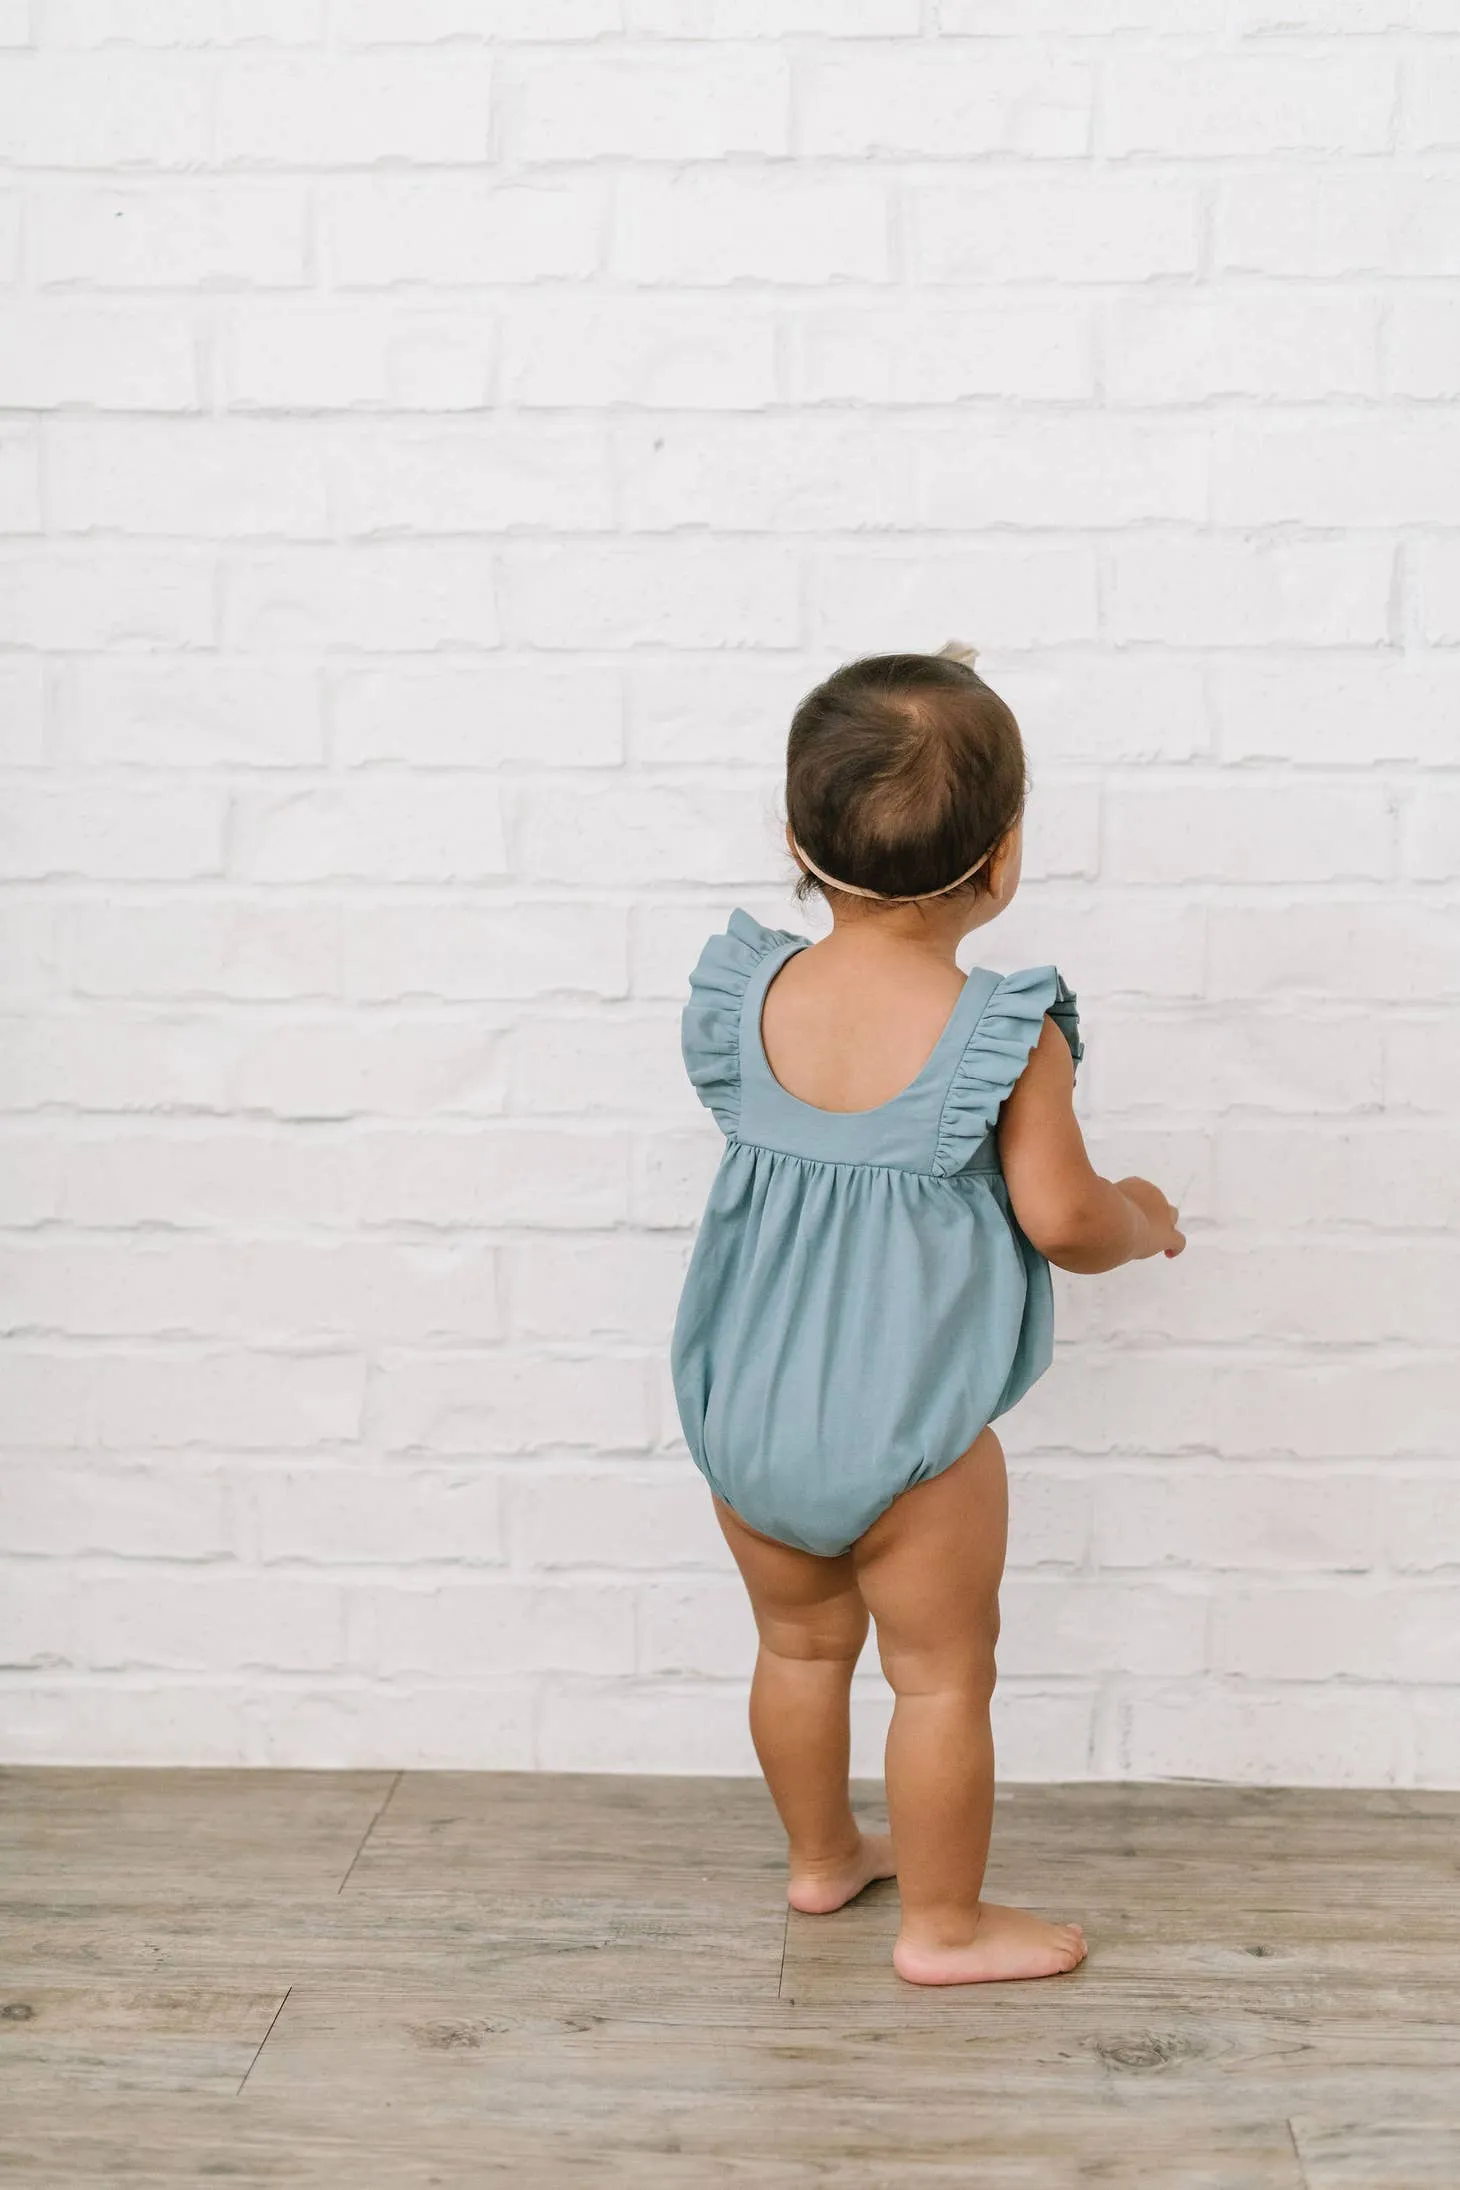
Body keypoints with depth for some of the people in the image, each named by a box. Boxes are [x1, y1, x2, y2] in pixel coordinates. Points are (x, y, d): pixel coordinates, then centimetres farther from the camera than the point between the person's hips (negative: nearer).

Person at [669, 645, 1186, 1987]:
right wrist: (1145, 1219, 6)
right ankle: (945, 1925, 26)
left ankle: (821, 1857, 43)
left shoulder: (749, 994, -7)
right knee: (942, 1674, 13)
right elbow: (1061, 1221, -16)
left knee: (802, 1644, 24)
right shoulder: (1008, 1037, -19)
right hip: (906, 1436, -5)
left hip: (745, 1415, 5)